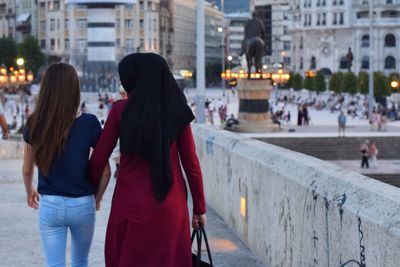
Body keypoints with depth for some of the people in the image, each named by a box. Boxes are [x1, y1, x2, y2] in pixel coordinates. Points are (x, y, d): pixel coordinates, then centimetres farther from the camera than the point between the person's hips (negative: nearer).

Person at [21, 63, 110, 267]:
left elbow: (27, 169, 7)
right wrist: (97, 198, 13)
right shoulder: (89, 123, -11)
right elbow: (105, 171, -5)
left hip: (50, 205, 0)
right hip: (82, 204, 0)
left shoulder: (35, 124, -5)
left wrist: (30, 192, 27)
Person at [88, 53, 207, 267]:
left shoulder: (121, 110, -5)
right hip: (170, 206, 1)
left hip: (131, 203, -1)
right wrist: (199, 208, 9)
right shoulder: (178, 113, -1)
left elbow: (98, 159, -2)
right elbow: (191, 165, 0)